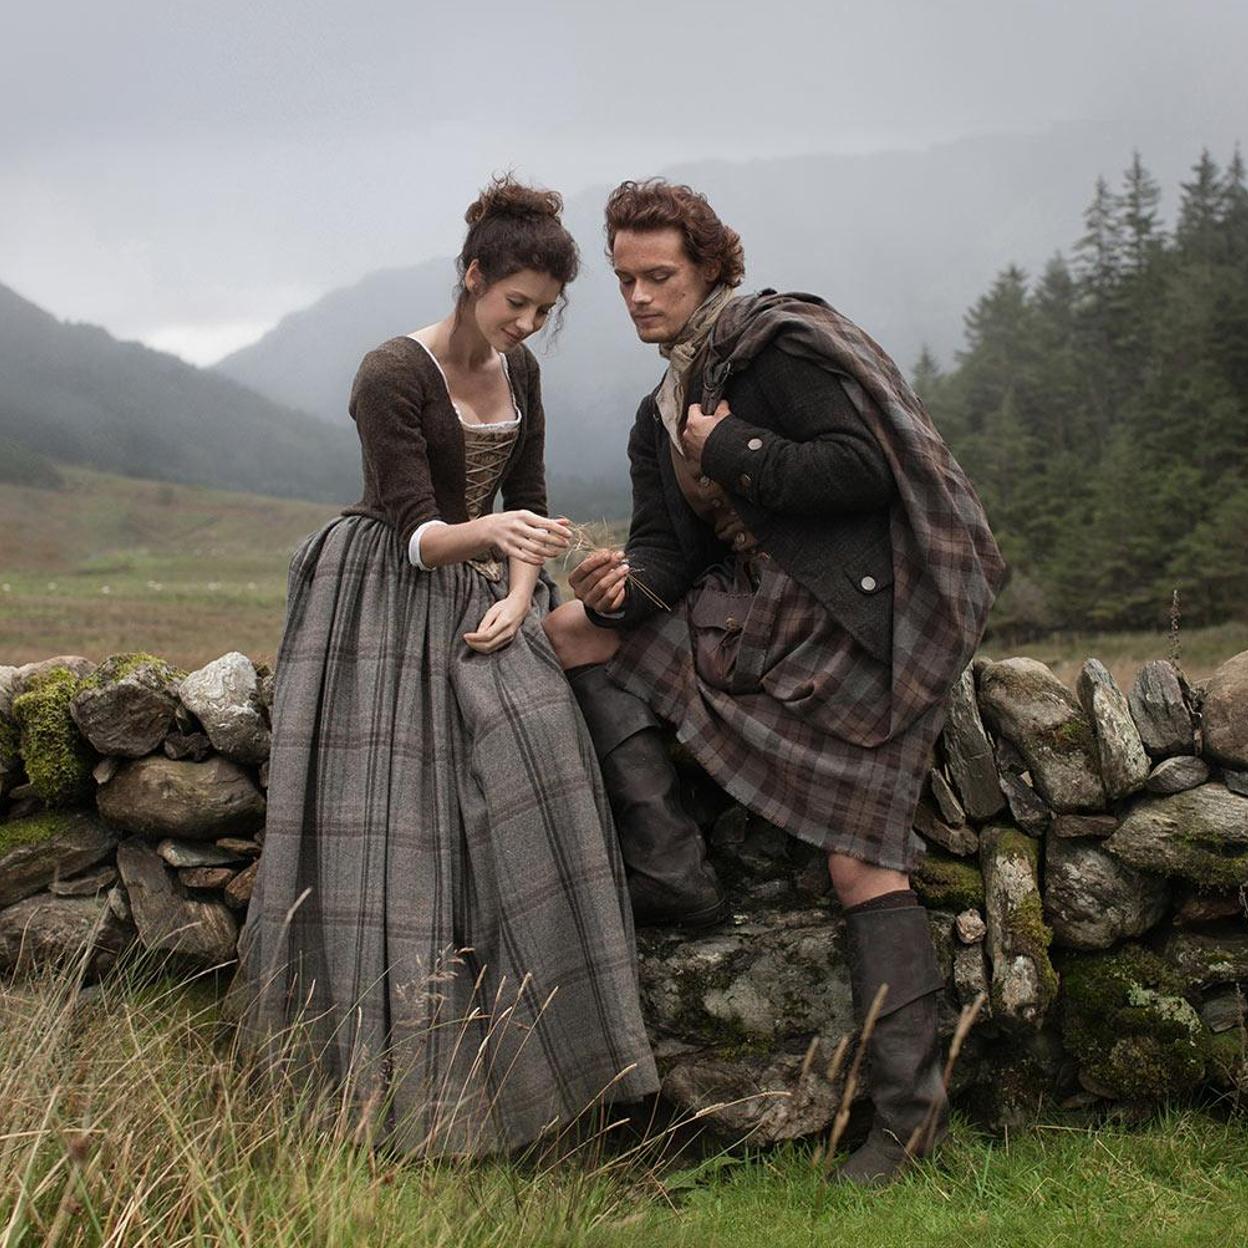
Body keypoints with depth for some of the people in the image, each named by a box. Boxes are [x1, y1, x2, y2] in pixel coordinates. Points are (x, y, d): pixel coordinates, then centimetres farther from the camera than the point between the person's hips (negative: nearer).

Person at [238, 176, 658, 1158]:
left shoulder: (520, 372, 7)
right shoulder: (393, 375, -15)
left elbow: (528, 504, 10)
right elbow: (418, 533, -19)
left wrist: (517, 598, -8)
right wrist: (494, 531, -40)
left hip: (476, 596, 6)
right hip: (384, 604, -6)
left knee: (533, 734, -17)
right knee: (396, 825, -11)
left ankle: (524, 1056, -11)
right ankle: (403, 1093, -5)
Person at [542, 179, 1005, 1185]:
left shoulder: (782, 344, -8)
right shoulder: (663, 416, 17)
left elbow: (865, 471, -19)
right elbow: (669, 547, 8)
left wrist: (733, 452, -12)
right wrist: (627, 582, -15)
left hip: (855, 612, -8)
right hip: (752, 611, 8)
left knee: (861, 861, -10)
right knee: (576, 629, -4)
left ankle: (911, 1109, -1)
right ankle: (669, 868, -7)